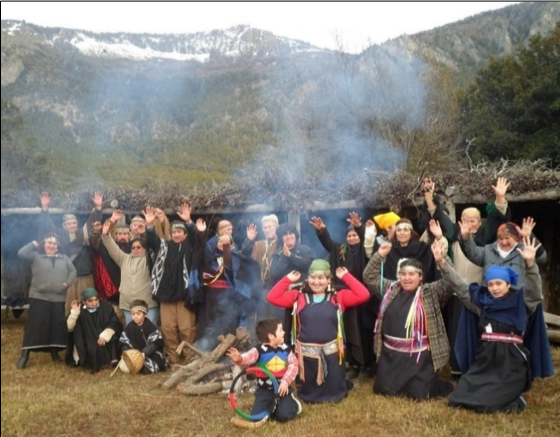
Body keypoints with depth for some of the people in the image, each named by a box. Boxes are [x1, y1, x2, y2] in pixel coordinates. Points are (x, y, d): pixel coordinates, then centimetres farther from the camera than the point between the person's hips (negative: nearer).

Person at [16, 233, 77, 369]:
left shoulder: (64, 258, 12)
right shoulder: (36, 256, 4)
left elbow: (73, 271, 10)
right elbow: (21, 254, -10)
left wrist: (67, 283, -5)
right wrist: (32, 244, -1)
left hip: (59, 298, 3)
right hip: (39, 297, -3)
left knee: (57, 325, 7)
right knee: (35, 325, -4)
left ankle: (54, 351, 21)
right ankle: (25, 355, 3)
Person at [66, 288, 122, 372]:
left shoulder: (106, 306, -4)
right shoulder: (80, 310, -5)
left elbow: (114, 323, -5)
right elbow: (69, 328, -11)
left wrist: (105, 335, -19)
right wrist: (74, 313, -23)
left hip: (105, 341, 0)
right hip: (86, 345, 0)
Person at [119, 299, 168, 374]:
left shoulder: (151, 327, -10)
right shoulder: (129, 327, 4)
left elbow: (155, 344, -16)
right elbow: (124, 343, 3)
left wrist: (144, 353, -31)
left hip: (151, 353, -5)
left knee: (150, 367, -32)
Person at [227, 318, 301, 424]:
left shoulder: (285, 349, -3)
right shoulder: (259, 350, -14)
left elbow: (293, 365, -4)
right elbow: (248, 358, -28)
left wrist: (286, 381, -16)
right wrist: (239, 359, -52)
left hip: (282, 388, 1)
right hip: (265, 390, -1)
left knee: (283, 416, -12)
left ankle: (293, 404, 22)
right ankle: (272, 406, 24)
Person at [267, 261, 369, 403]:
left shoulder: (338, 296, 0)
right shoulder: (299, 296, 1)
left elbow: (363, 295, -8)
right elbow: (273, 297, -3)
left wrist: (346, 277, -6)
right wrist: (287, 279, -5)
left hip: (331, 352, 0)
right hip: (307, 352, 1)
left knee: (334, 394, 17)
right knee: (309, 394, 19)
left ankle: (338, 385, 50)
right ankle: (313, 393, 52)